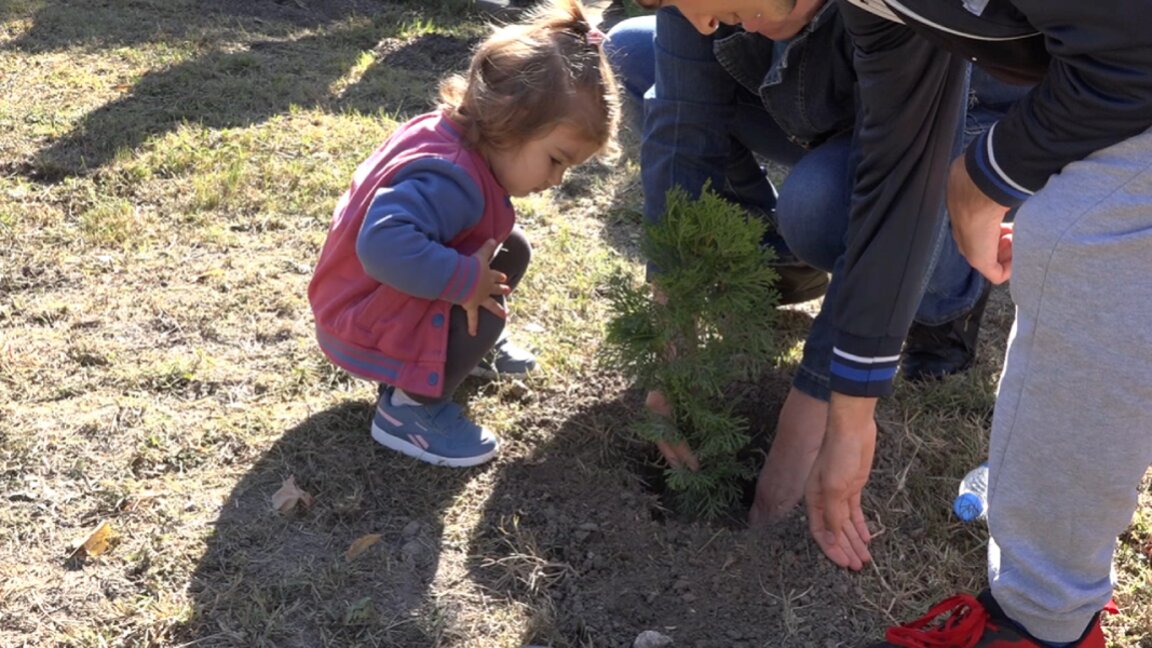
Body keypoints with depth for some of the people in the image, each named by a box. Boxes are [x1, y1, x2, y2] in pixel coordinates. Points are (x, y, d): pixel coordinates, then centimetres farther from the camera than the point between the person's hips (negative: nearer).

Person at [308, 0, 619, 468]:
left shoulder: (451, 137, -7)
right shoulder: (451, 179, -35)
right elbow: (384, 245, -50)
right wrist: (466, 282, -38)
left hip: (392, 300, 9)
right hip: (364, 323, -9)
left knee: (513, 250, 3)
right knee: (483, 308, -28)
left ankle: (466, 348, 21)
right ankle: (408, 409, -10)